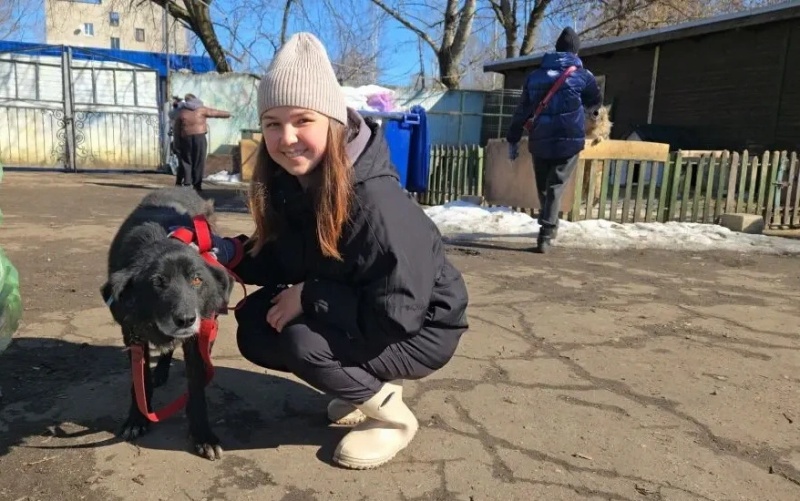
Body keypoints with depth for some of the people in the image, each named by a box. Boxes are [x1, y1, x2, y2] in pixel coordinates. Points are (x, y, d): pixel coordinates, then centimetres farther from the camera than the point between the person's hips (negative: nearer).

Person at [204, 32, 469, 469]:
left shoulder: (376, 201, -31)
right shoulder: (288, 185, -7)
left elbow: (394, 316, -31)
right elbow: (284, 266, 4)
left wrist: (310, 296, -24)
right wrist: (233, 253, -12)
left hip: (420, 329, -8)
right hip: (353, 317, 8)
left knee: (302, 340, -27)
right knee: (254, 327, -4)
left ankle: (389, 412, -1)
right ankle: (364, 382, 12)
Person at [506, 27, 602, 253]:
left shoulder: (535, 75, 9)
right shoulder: (582, 75, 1)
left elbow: (522, 111, 9)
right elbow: (595, 100, 20)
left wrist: (513, 140, 14)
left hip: (539, 140, 3)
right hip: (569, 140, -3)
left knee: (543, 187, 16)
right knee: (555, 187, -4)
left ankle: (548, 227, 28)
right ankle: (546, 233, -13)